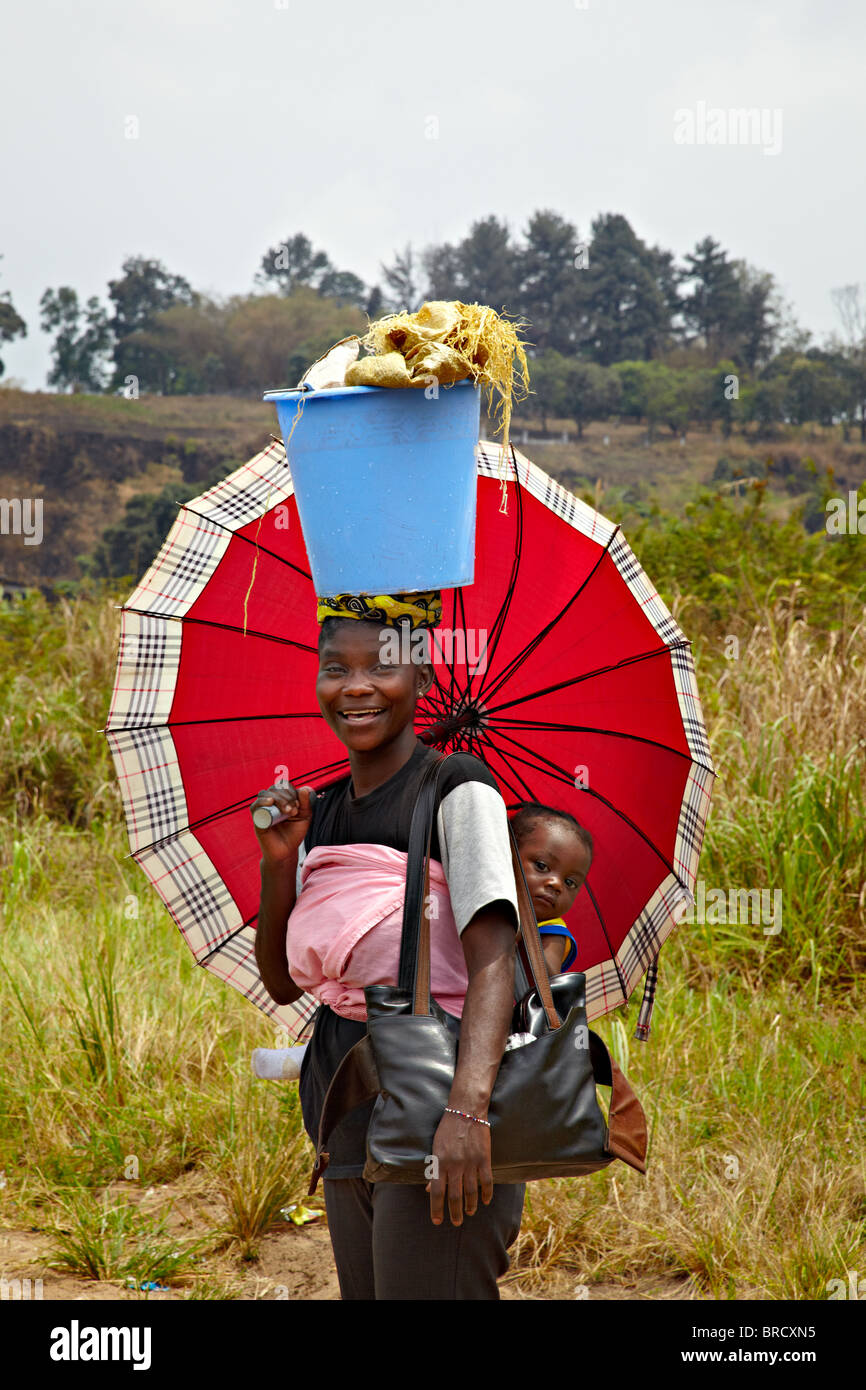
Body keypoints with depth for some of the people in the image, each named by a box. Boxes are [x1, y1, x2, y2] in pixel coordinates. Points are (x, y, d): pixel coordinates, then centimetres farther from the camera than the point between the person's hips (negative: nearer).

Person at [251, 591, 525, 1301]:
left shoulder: (458, 791, -8)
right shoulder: (321, 815, 13)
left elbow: (493, 958, -20)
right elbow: (284, 983, 14)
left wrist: (467, 1108, -33)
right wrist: (279, 862, -1)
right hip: (349, 1121, 7)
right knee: (364, 1291, 13)